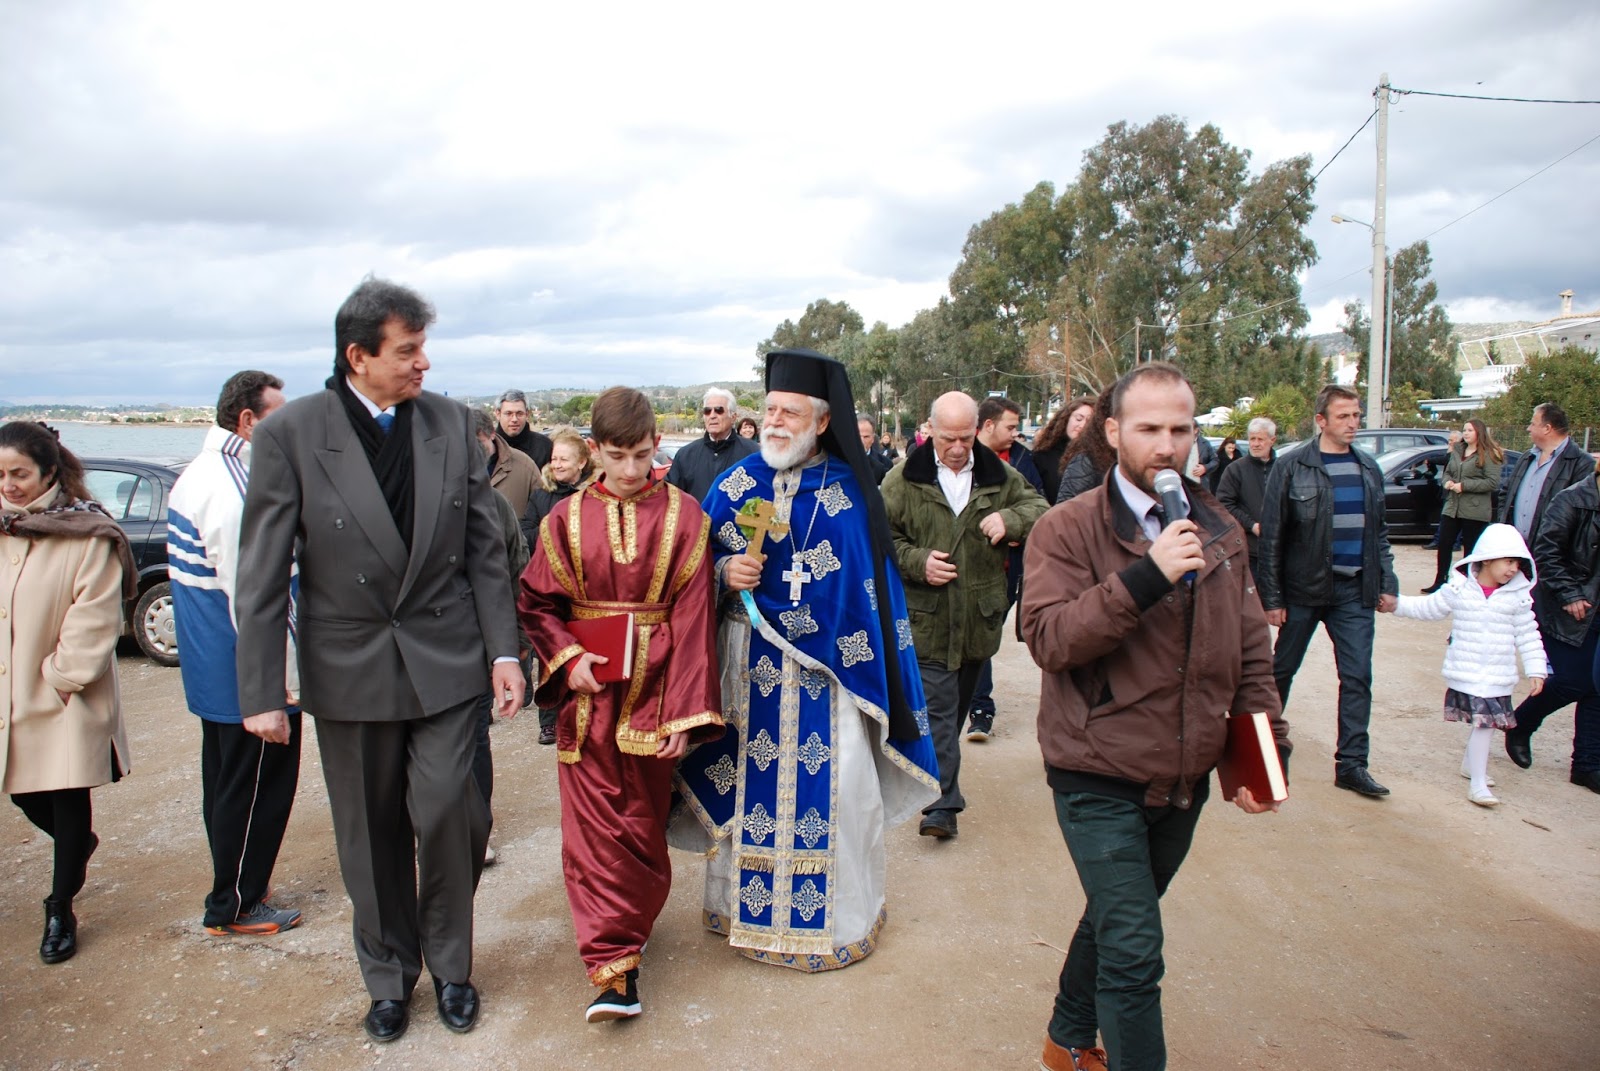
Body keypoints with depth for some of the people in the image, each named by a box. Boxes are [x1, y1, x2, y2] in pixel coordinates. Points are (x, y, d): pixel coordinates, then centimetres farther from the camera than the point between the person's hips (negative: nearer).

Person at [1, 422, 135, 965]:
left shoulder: (88, 535, -12)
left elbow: (94, 619, -13)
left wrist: (61, 677, -15)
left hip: (66, 697, -5)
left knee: (68, 798, 3)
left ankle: (60, 911, 18)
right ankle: (79, 845, 46)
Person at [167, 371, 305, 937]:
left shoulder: (196, 475, 10)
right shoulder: (234, 491, -24)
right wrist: (283, 685, -19)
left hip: (212, 671, 11)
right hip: (250, 679, -11)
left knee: (225, 781, 20)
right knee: (257, 788, 3)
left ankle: (233, 890, 35)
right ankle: (233, 907, 17)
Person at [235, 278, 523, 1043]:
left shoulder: (451, 423, -1)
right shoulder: (289, 434, -8)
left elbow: (484, 548, 3)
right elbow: (263, 577, -6)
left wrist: (503, 651, -1)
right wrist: (261, 692, -7)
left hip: (445, 660, 1)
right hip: (349, 670, 0)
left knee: (445, 811, -6)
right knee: (371, 837, 12)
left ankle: (450, 965, 21)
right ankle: (389, 976, 35)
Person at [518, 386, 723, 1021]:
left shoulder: (683, 516, -4)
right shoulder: (567, 518, 0)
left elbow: (692, 616, -6)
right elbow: (536, 604, 7)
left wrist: (685, 708, -10)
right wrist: (568, 657, -11)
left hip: (654, 691, -1)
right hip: (588, 690, 1)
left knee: (644, 821, 10)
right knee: (593, 827, 1)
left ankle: (625, 933, 31)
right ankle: (614, 967, 11)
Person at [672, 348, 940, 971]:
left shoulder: (850, 489, -1)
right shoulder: (735, 486, 3)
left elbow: (875, 581, 1)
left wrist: (873, 661, -5)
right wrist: (727, 573, -14)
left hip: (828, 662, -1)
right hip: (751, 661, 1)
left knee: (838, 784, 0)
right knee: (751, 779, 6)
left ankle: (841, 915, 21)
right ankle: (746, 902, 27)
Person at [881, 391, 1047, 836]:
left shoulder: (999, 475, 6)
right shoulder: (903, 480, -3)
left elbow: (1040, 508, 10)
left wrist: (1011, 519, -12)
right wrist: (916, 562, -17)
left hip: (980, 616, 4)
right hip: (927, 617, -4)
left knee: (958, 706, 18)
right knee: (938, 708, -7)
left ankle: (941, 788, 38)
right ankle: (943, 803, -2)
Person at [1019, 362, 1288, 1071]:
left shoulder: (1219, 532, 7)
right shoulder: (1067, 529, -10)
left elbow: (1251, 651, 11)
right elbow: (1048, 637, -22)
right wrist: (1145, 576, -29)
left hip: (1184, 779, 6)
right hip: (1101, 778, -6)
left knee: (1113, 920, 22)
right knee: (1134, 952, -8)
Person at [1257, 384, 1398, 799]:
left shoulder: (1368, 468, 9)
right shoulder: (1292, 467, -7)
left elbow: (1379, 531, 16)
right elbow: (1271, 537, -7)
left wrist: (1387, 583, 7)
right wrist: (1271, 597, -10)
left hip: (1354, 592, 4)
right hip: (1303, 589, -4)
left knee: (1358, 678, 2)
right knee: (1282, 670, 10)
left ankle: (1351, 763, 9)